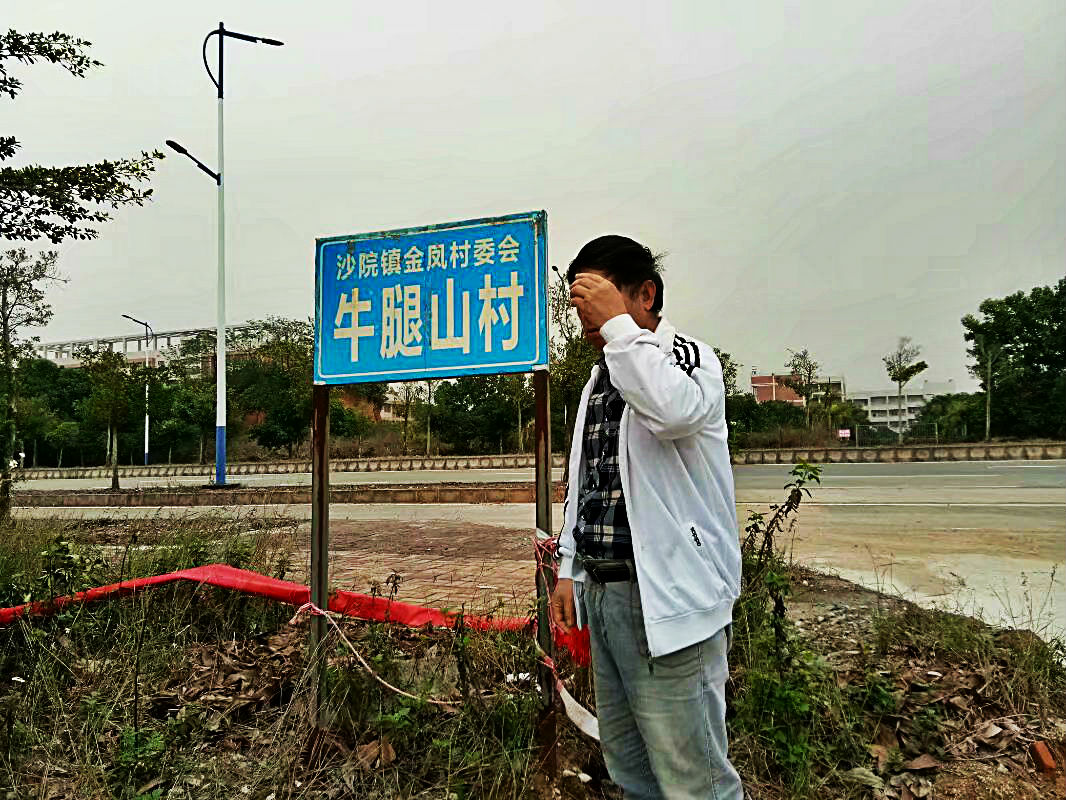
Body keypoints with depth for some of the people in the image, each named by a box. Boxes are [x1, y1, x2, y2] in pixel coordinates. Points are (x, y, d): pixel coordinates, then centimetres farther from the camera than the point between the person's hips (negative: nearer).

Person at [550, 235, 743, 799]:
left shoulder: (690, 356, -7)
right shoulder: (601, 376, 16)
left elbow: (675, 410, -33)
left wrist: (617, 323, -23)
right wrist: (569, 569, 15)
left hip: (668, 598, -8)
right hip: (602, 592, 8)